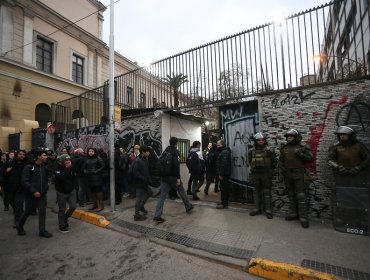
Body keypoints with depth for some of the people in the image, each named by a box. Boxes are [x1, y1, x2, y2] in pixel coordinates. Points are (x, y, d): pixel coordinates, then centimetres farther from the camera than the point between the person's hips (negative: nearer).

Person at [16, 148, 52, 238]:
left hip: (42, 194, 4)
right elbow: (24, 181, -16)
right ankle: (19, 226, 40)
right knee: (28, 212, 13)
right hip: (31, 194, -4)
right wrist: (34, 191, -20)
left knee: (42, 212, 5)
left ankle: (42, 231, 16)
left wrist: (45, 188, 2)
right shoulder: (29, 167, -13)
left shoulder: (44, 167, 4)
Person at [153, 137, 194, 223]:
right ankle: (188, 207, 32)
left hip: (164, 177, 6)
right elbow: (176, 165, -20)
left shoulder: (165, 151, 13)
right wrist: (178, 178, -19)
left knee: (162, 195, 4)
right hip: (173, 176, -6)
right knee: (181, 191, 14)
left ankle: (157, 216, 1)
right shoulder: (175, 152, -11)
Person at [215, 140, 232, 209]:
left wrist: (221, 174, -23)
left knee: (223, 188, -5)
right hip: (224, 174, 11)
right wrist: (220, 173, 19)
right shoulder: (223, 151, 17)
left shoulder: (224, 152, -18)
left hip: (224, 174, -11)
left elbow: (224, 164, -25)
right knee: (224, 188, 17)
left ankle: (224, 204, 1)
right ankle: (224, 201, 28)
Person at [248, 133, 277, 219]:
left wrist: (269, 170, 0)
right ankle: (257, 208, 24)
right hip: (255, 174, 3)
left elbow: (274, 162, 0)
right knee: (256, 191, 12)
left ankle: (268, 210, 14)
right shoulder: (252, 151, 3)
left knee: (267, 192, 3)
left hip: (266, 174, -3)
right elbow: (250, 161, 16)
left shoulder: (269, 150, -5)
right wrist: (253, 168, 9)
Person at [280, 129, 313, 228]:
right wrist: (283, 168, 6)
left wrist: (300, 154, -19)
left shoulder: (303, 146, -4)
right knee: (291, 194, 12)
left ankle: (303, 217, 3)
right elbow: (281, 160, 18)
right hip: (287, 173, 5)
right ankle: (293, 213, 23)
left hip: (298, 173, -5)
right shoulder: (284, 147, 9)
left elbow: (310, 158, -6)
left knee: (301, 195, -4)